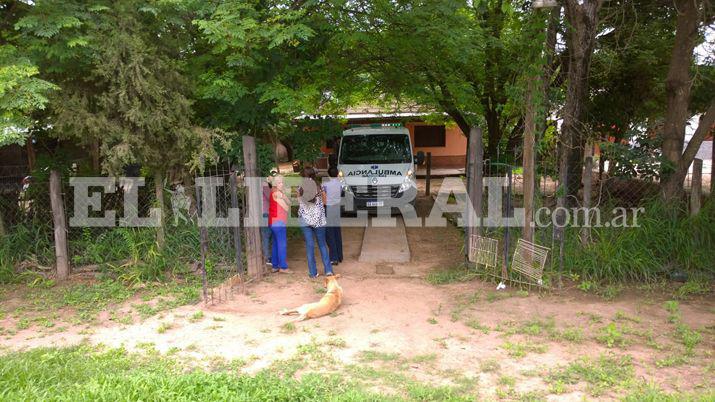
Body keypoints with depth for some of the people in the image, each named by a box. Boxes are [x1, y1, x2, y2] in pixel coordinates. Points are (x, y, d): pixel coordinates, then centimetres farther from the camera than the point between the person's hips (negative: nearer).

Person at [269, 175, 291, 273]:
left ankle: (275, 266, 17)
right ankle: (283, 267, -7)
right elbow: (287, 208, -10)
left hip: (273, 222, 10)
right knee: (282, 244, -8)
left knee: (276, 244, 13)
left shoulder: (275, 192, 15)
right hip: (279, 222, -10)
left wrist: (283, 196, -7)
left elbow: (289, 203, 10)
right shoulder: (277, 193, -14)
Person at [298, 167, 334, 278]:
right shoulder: (319, 187, -4)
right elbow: (324, 201, 5)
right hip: (318, 219, 0)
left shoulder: (300, 189, -3)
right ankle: (328, 270, 7)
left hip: (305, 220, 0)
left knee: (310, 246, 5)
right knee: (322, 245, 12)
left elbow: (299, 202, 5)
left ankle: (313, 272, 7)